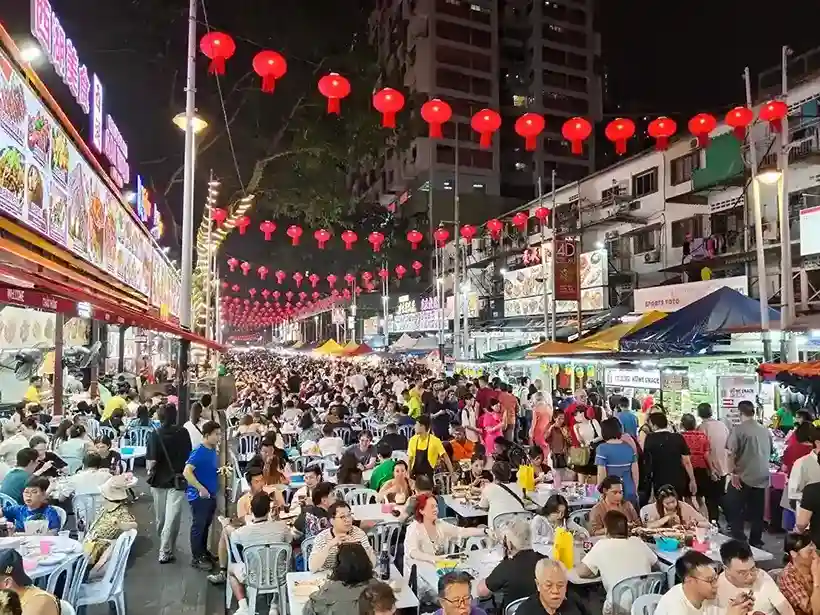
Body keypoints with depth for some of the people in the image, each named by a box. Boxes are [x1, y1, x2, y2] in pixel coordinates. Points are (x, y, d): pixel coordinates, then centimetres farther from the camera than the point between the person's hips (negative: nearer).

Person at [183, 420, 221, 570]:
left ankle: (204, 552, 33)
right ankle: (197, 557, 16)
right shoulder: (198, 452, -20)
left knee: (206, 525, 19)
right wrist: (201, 488, -26)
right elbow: (186, 472, -27)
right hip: (199, 495, -8)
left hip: (211, 494, 8)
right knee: (198, 526, 5)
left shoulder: (213, 451, 5)